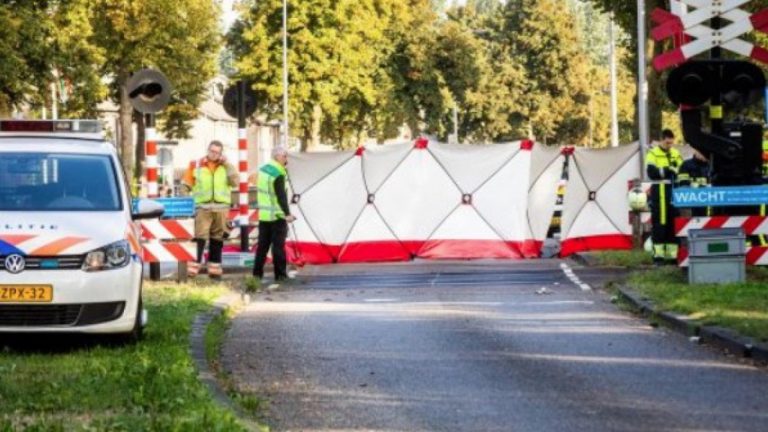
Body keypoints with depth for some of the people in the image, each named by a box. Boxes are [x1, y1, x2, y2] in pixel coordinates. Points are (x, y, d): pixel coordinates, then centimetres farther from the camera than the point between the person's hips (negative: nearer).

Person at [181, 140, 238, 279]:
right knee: (199, 239, -12)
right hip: (202, 207, -3)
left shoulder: (226, 166, 10)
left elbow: (235, 181, -4)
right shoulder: (196, 165, 3)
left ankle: (214, 269, 16)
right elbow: (186, 186, 4)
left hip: (221, 208, 3)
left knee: (217, 239, 9)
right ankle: (192, 269, -15)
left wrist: (227, 165, -7)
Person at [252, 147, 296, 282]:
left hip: (263, 214, 8)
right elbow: (281, 196, -23)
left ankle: (257, 272, 13)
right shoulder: (278, 175, -17)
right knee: (278, 245, -3)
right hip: (277, 215, -8)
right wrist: (287, 213, -25)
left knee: (263, 244, 12)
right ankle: (280, 274, -2)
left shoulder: (263, 169, 10)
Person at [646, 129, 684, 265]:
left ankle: (672, 254, 13)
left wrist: (677, 170, -11)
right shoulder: (653, 154, -1)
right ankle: (658, 254, -5)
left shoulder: (676, 154, 15)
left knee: (673, 223, 7)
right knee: (659, 223, -6)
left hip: (673, 192, 5)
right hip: (659, 192, -5)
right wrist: (667, 170, -22)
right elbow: (651, 172, -13)